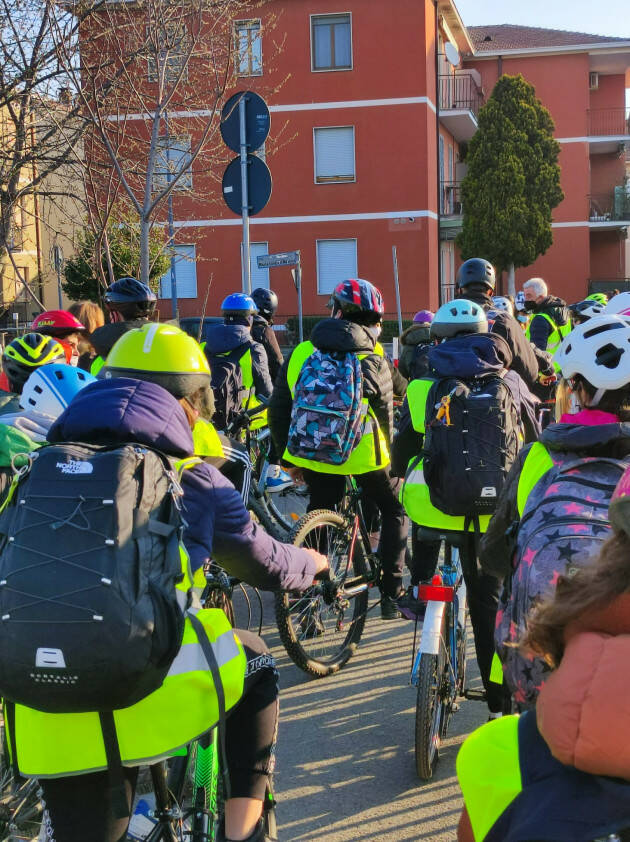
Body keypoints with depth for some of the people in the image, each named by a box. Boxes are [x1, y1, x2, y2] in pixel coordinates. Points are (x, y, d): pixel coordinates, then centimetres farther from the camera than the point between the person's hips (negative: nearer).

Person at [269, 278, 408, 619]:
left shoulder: (300, 354, -1)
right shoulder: (374, 362, -10)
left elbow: (277, 411, 3)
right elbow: (386, 416, -2)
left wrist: (290, 458, 13)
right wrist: (390, 458, 14)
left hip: (313, 454, 3)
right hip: (363, 456, -2)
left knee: (319, 511, 25)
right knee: (394, 512, 18)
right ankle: (391, 592, 14)